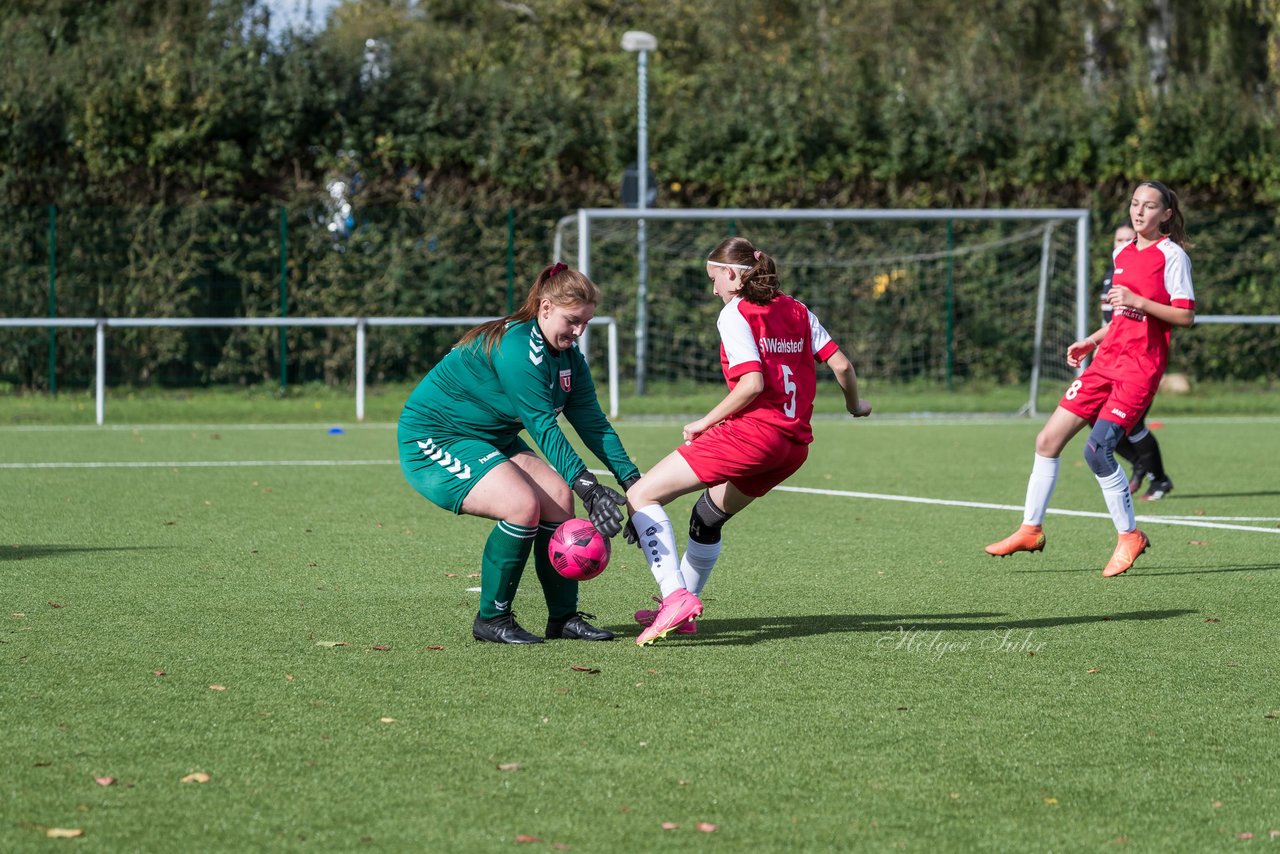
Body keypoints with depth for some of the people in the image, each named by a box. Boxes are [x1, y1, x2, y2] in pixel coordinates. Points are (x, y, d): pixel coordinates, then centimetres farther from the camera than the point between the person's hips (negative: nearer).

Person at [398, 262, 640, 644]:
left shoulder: (567, 356, 3)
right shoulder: (517, 348, -27)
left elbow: (592, 421, 0)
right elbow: (543, 427, -30)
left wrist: (631, 478, -9)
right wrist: (586, 484, -34)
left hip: (491, 441, 9)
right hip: (431, 442, -9)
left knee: (559, 497, -8)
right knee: (522, 505, -26)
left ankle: (563, 616, 2)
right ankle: (491, 619, -11)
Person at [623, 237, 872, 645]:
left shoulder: (735, 313, -4)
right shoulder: (796, 311, 16)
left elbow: (753, 382, -16)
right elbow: (841, 364, 12)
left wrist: (705, 423, -7)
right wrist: (855, 405, 31)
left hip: (752, 430, -9)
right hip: (794, 444, 9)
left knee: (641, 495, -5)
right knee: (708, 515, 29)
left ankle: (676, 597, -22)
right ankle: (681, 609, 34)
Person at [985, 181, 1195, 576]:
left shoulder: (1171, 255, -5)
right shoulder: (1123, 254, 17)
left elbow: (1185, 316, -11)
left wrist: (1137, 300, -18)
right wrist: (1092, 341, 18)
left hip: (1141, 365, -8)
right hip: (1107, 359, 8)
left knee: (1097, 450, -19)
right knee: (1048, 440, 3)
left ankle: (1129, 536, -3)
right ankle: (1031, 528, 14)